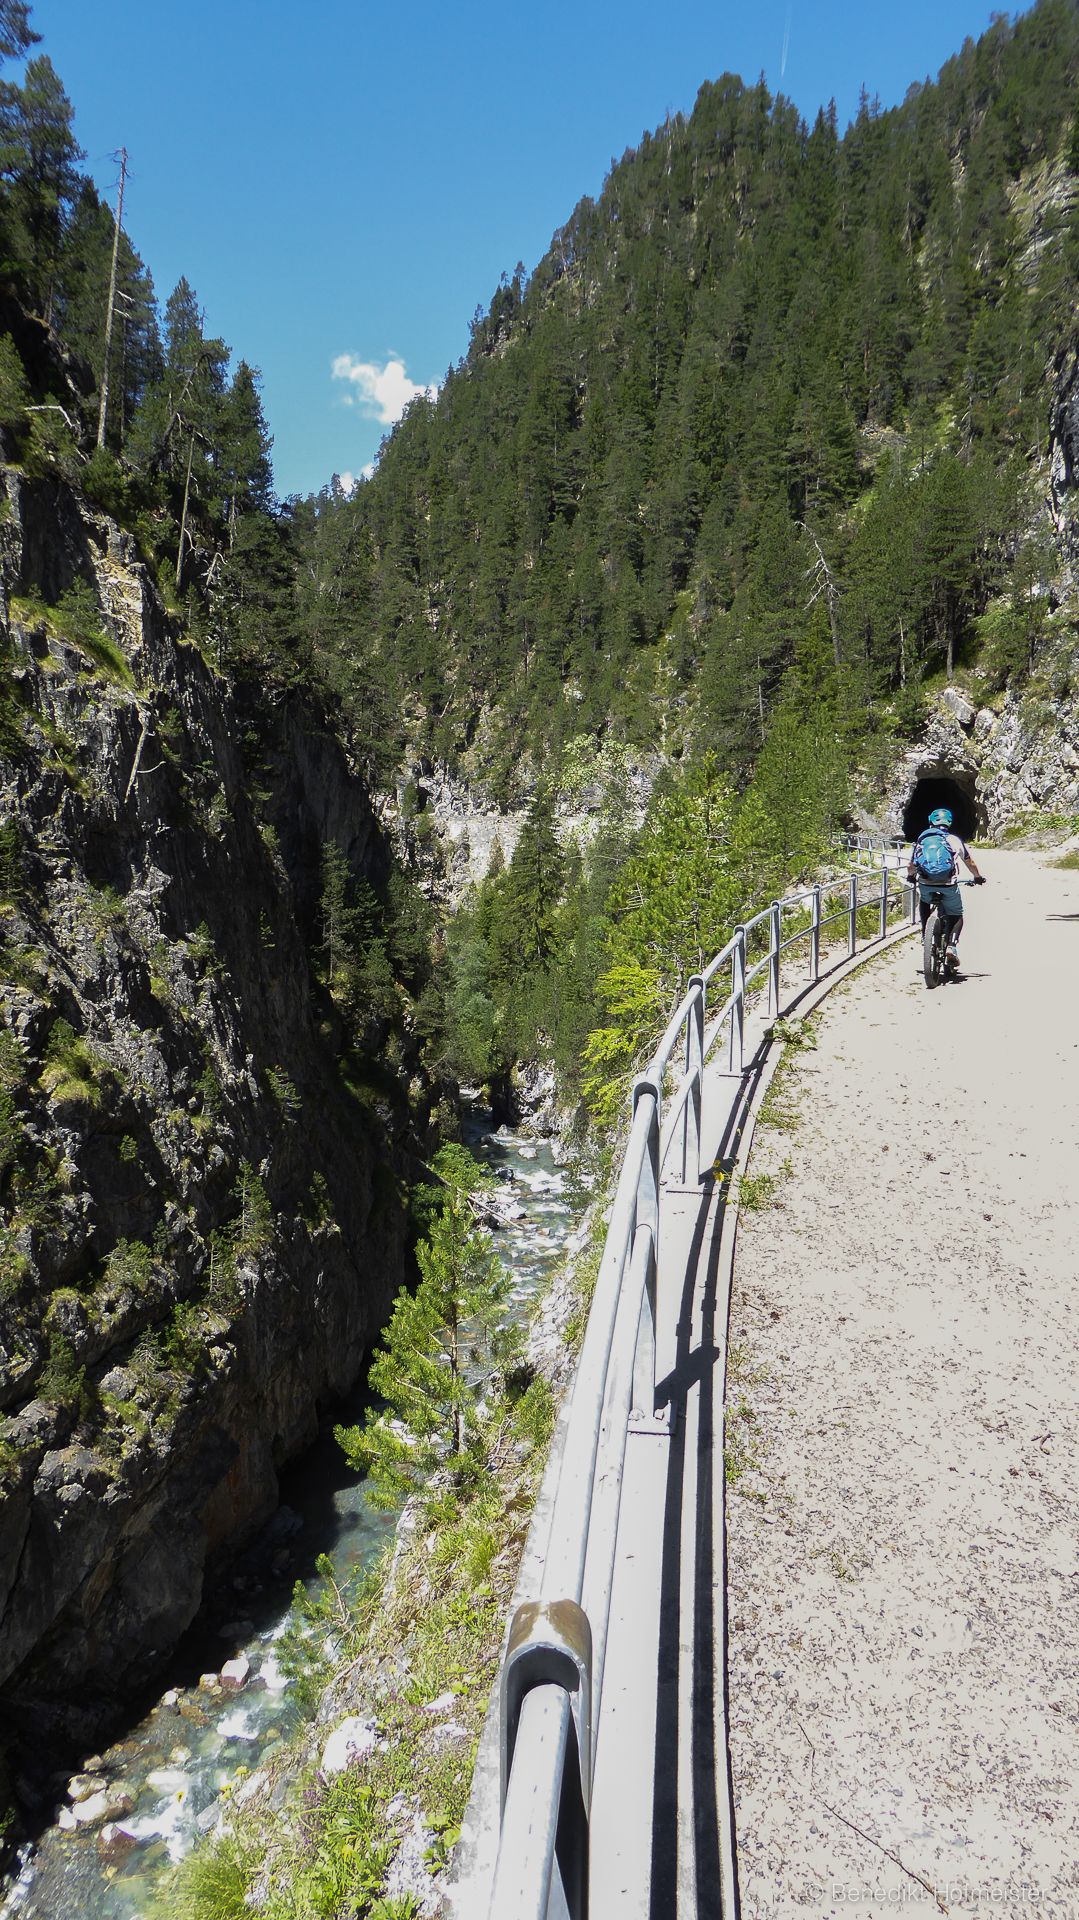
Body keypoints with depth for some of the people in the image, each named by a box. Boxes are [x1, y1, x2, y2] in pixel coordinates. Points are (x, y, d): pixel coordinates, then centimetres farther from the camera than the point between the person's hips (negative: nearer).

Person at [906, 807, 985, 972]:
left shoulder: (921, 839, 17)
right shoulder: (955, 840, 14)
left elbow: (910, 865, 19)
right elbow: (970, 863, 23)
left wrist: (911, 877, 41)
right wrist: (978, 877, 41)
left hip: (925, 884, 2)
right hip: (948, 885, -1)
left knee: (923, 902, 35)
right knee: (956, 917, 16)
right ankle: (951, 946, -7)